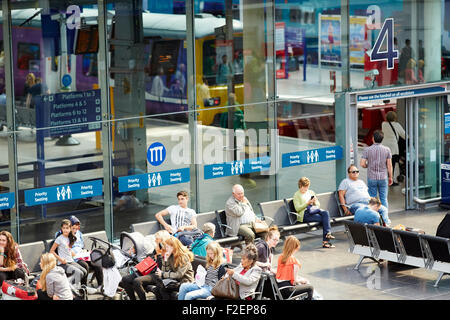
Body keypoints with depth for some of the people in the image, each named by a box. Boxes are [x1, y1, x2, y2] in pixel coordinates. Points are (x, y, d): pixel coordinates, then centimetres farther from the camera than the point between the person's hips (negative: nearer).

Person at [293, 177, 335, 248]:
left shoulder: (311, 192, 23)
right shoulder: (297, 195, 6)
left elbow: (318, 205, 21)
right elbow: (297, 208, -5)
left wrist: (315, 202, -3)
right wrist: (307, 203, -15)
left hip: (313, 211, 6)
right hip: (304, 215, -6)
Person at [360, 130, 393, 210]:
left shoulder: (367, 150, -6)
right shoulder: (387, 149, -4)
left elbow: (362, 164, -10)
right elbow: (389, 165, -3)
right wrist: (390, 177, 7)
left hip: (371, 178, -1)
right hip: (383, 178, 1)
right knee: (384, 199, 6)